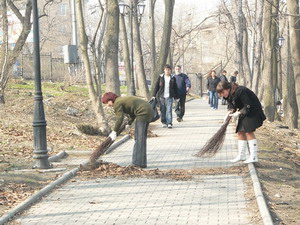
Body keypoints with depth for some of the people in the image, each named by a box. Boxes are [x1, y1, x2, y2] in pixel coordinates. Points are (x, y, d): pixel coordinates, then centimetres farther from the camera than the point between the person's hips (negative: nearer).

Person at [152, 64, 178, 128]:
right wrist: (154, 95, 3)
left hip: (169, 96, -1)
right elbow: (156, 86, 7)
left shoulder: (173, 78, 6)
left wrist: (176, 97, 10)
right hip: (161, 96, 1)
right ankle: (164, 122, 18)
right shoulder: (160, 77, 4)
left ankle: (169, 123, -11)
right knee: (162, 110, 6)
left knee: (169, 110, -9)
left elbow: (175, 88, 11)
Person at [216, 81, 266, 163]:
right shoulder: (229, 95, 0)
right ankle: (241, 155, 13)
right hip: (243, 113, 9)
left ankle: (254, 156, -10)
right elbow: (232, 105, 10)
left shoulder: (240, 91, -28)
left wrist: (238, 113, -26)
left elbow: (248, 106, -26)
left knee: (249, 132, -13)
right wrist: (231, 111, -11)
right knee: (240, 132, 6)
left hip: (252, 111, -9)